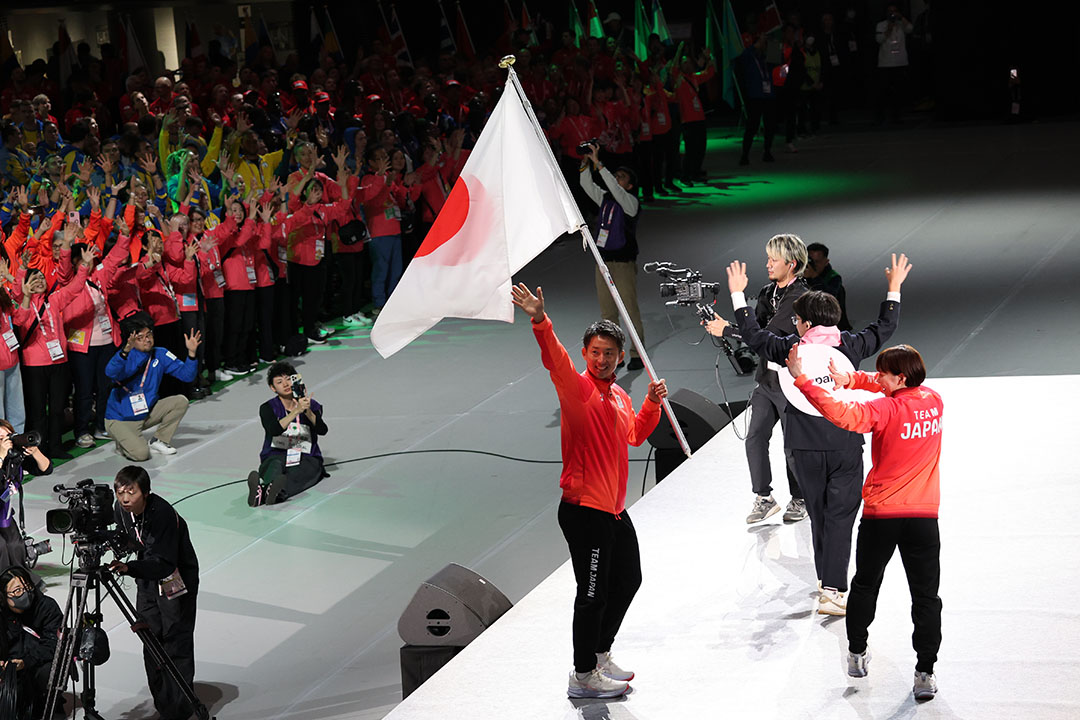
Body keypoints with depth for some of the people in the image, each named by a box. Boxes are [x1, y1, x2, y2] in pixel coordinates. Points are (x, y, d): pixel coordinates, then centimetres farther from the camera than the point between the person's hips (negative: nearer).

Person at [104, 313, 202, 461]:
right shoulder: (126, 357, -20)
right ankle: (123, 441, 10)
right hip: (120, 419, -6)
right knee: (141, 454, -26)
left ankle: (159, 441, 6)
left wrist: (191, 352, -22)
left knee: (180, 402, -10)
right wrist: (126, 351, -58)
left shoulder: (160, 355, -4)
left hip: (147, 413, 6)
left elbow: (186, 375, -5)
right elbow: (111, 372, -42)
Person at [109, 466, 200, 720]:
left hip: (176, 582, -7)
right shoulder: (121, 510, -9)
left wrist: (129, 568, -49)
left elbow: (164, 563, -38)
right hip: (147, 580, 7)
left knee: (176, 646, -8)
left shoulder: (162, 513, -31)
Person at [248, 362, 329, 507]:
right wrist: (296, 411, -27)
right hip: (276, 455, 0)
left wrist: (307, 412, -26)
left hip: (306, 459, 0)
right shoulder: (268, 408, 8)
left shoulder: (312, 405, 12)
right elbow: (275, 430, -15)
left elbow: (323, 430, -8)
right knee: (276, 464, -38)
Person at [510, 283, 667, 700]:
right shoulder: (578, 388, -12)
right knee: (593, 593, -6)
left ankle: (600, 656, 36)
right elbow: (556, 360, -32)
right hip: (584, 509, -9)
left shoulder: (619, 397, 13)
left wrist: (652, 405, 14)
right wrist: (540, 322, -50)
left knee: (627, 581, 21)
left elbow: (634, 435, 31)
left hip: (614, 508, 9)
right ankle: (584, 676, 3)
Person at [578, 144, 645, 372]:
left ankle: (637, 355, 1)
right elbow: (587, 185, 6)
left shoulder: (630, 201, -8)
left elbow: (614, 188, -24)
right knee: (607, 312, 8)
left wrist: (598, 163, -26)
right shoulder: (605, 199, 12)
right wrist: (586, 163, -8)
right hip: (603, 262, 7)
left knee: (630, 310, -4)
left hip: (624, 264, -7)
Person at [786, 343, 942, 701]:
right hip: (924, 516, 3)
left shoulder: (886, 409, -17)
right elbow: (892, 388, 15)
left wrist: (802, 380, -32)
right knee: (925, 595, 5)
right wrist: (851, 379, 1)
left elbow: (844, 414, -32)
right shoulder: (933, 401, 2)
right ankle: (925, 674, -1)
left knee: (865, 585, 18)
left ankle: (857, 654, 32)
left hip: (881, 513, -3)